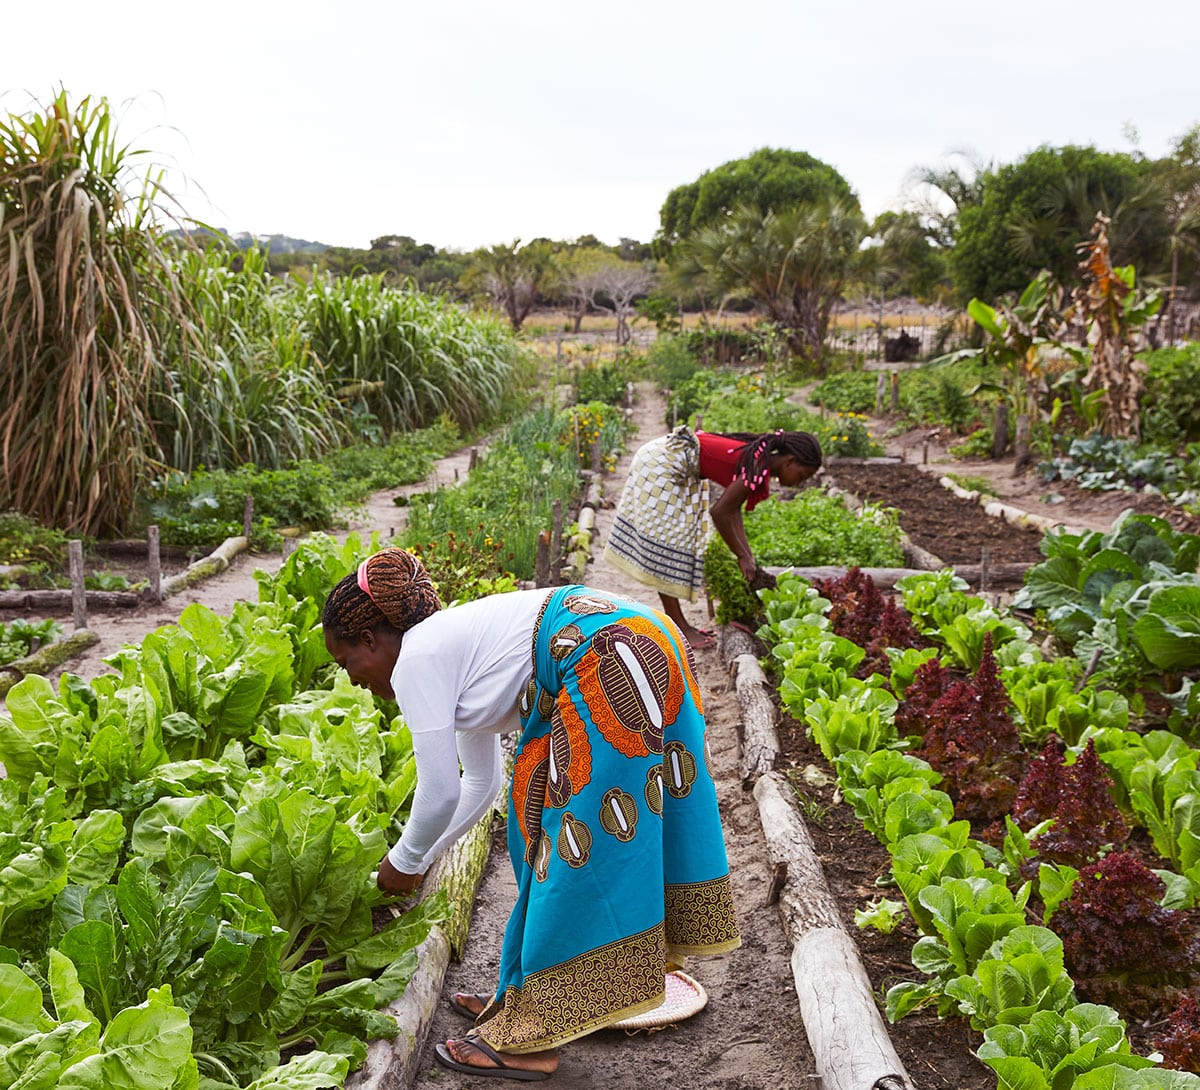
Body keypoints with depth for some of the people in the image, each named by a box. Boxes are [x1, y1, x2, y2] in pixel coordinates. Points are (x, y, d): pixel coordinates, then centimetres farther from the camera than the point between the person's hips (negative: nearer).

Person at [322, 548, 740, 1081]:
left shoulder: (415, 662, -3)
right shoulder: (452, 645, 25)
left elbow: (439, 792, -2)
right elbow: (480, 783, 33)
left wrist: (404, 861, 16)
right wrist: (422, 856, 37)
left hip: (609, 664, -10)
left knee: (575, 842, -4)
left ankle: (531, 1039, 5)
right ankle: (529, 994, 26)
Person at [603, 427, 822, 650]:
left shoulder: (758, 459, 6)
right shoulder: (758, 471, -21)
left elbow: (733, 509, 7)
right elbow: (719, 512, -21)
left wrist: (747, 556, 5)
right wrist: (743, 557, -11)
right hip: (663, 464, -10)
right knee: (666, 541, -5)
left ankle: (676, 623, 19)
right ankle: (677, 629, -1)